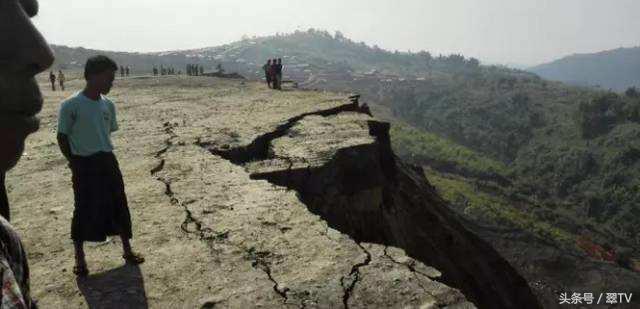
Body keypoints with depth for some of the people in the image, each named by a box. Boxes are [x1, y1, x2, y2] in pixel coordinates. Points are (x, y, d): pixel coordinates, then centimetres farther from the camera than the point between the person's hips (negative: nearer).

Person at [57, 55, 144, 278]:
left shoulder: (108, 105, 4)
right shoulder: (71, 106, -13)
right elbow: (62, 137, -6)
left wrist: (104, 156, 10)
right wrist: (75, 164, -3)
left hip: (108, 162, 5)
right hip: (84, 166, -5)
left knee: (119, 207, 11)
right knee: (84, 212, 3)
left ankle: (127, 250, 26)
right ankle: (80, 259, 22)